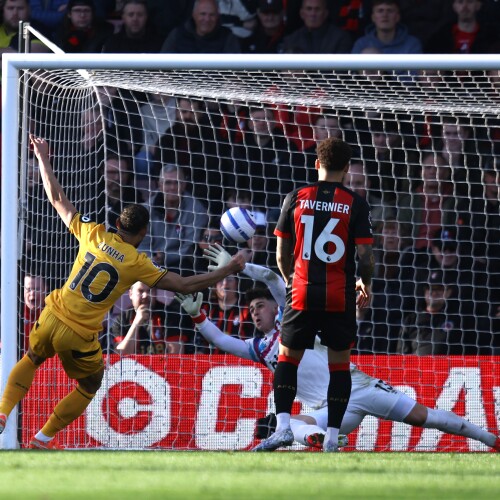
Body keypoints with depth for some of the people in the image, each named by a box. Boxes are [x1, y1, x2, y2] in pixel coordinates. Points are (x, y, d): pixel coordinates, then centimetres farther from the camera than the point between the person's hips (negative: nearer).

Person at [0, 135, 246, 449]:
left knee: (31, 360, 32)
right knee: (90, 385, 22)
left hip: (52, 317, 3)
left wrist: (43, 159, 20)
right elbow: (186, 285, -7)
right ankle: (43, 439, 21)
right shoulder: (138, 264, -9)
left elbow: (57, 199, 7)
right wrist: (229, 270, 2)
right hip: (80, 337, -3)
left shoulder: (93, 235, -2)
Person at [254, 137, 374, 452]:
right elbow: (366, 256, -7)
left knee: (288, 357, 11)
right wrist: (365, 285, 13)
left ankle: (283, 426, -5)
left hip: (302, 294, 1)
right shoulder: (356, 204, -3)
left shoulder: (296, 198, 2)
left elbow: (282, 254, 7)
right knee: (340, 364, 8)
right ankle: (332, 438, 4)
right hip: (341, 297, -1)